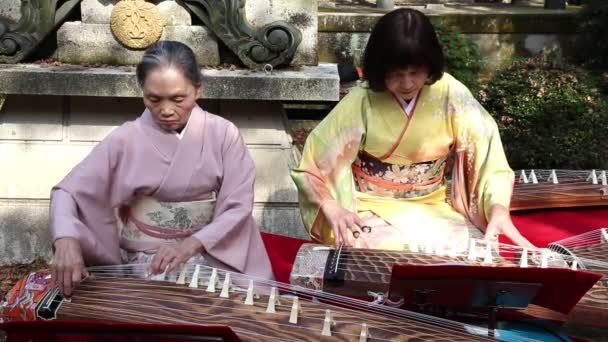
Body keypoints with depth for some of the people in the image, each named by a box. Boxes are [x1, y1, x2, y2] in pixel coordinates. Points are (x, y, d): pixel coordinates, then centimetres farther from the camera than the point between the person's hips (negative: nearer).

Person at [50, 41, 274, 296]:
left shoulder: (223, 134, -5)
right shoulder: (126, 140, -7)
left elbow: (238, 207, -5)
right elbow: (67, 192, -9)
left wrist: (190, 245, -21)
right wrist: (66, 241, -30)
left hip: (209, 254, 1)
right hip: (141, 261, -1)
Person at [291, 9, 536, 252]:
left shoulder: (450, 95, -9)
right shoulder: (362, 101, -13)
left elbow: (486, 152, -12)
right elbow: (315, 161, -10)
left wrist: (499, 208, -29)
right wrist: (332, 208, -28)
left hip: (433, 208, 3)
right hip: (371, 210, -2)